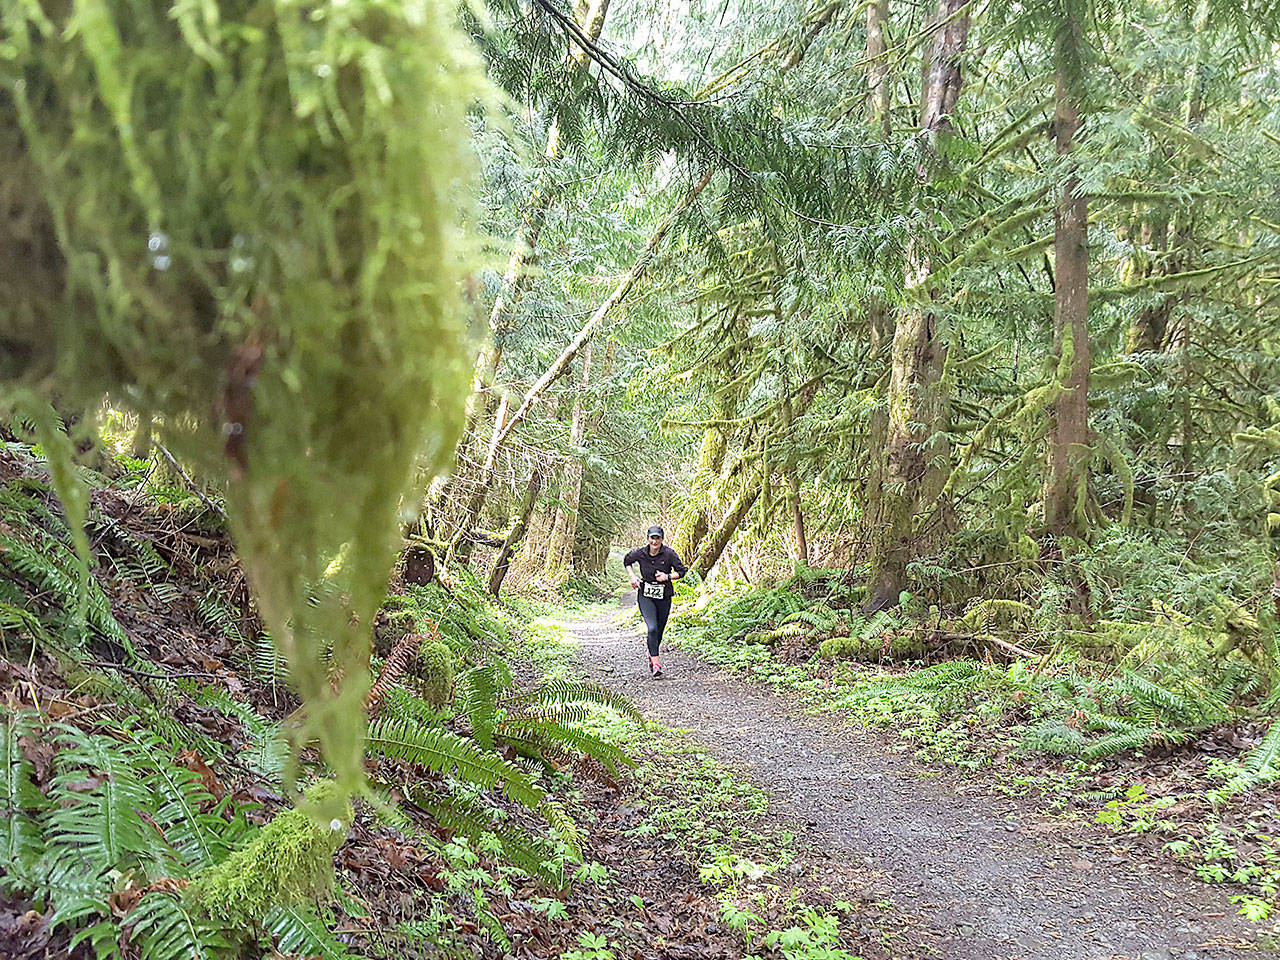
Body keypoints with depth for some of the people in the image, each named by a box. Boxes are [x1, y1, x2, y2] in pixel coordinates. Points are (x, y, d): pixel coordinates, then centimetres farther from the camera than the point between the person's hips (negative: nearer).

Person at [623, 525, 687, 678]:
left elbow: (682, 570, -3)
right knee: (652, 628, -20)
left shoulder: (669, 553, -11)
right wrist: (633, 576, 0)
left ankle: (652, 655, 41)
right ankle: (656, 664, -18)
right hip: (645, 597, -1)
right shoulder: (640, 553, -7)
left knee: (659, 630, 11)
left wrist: (668, 576, -19)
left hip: (664, 597, 1)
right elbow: (627, 561, 14)